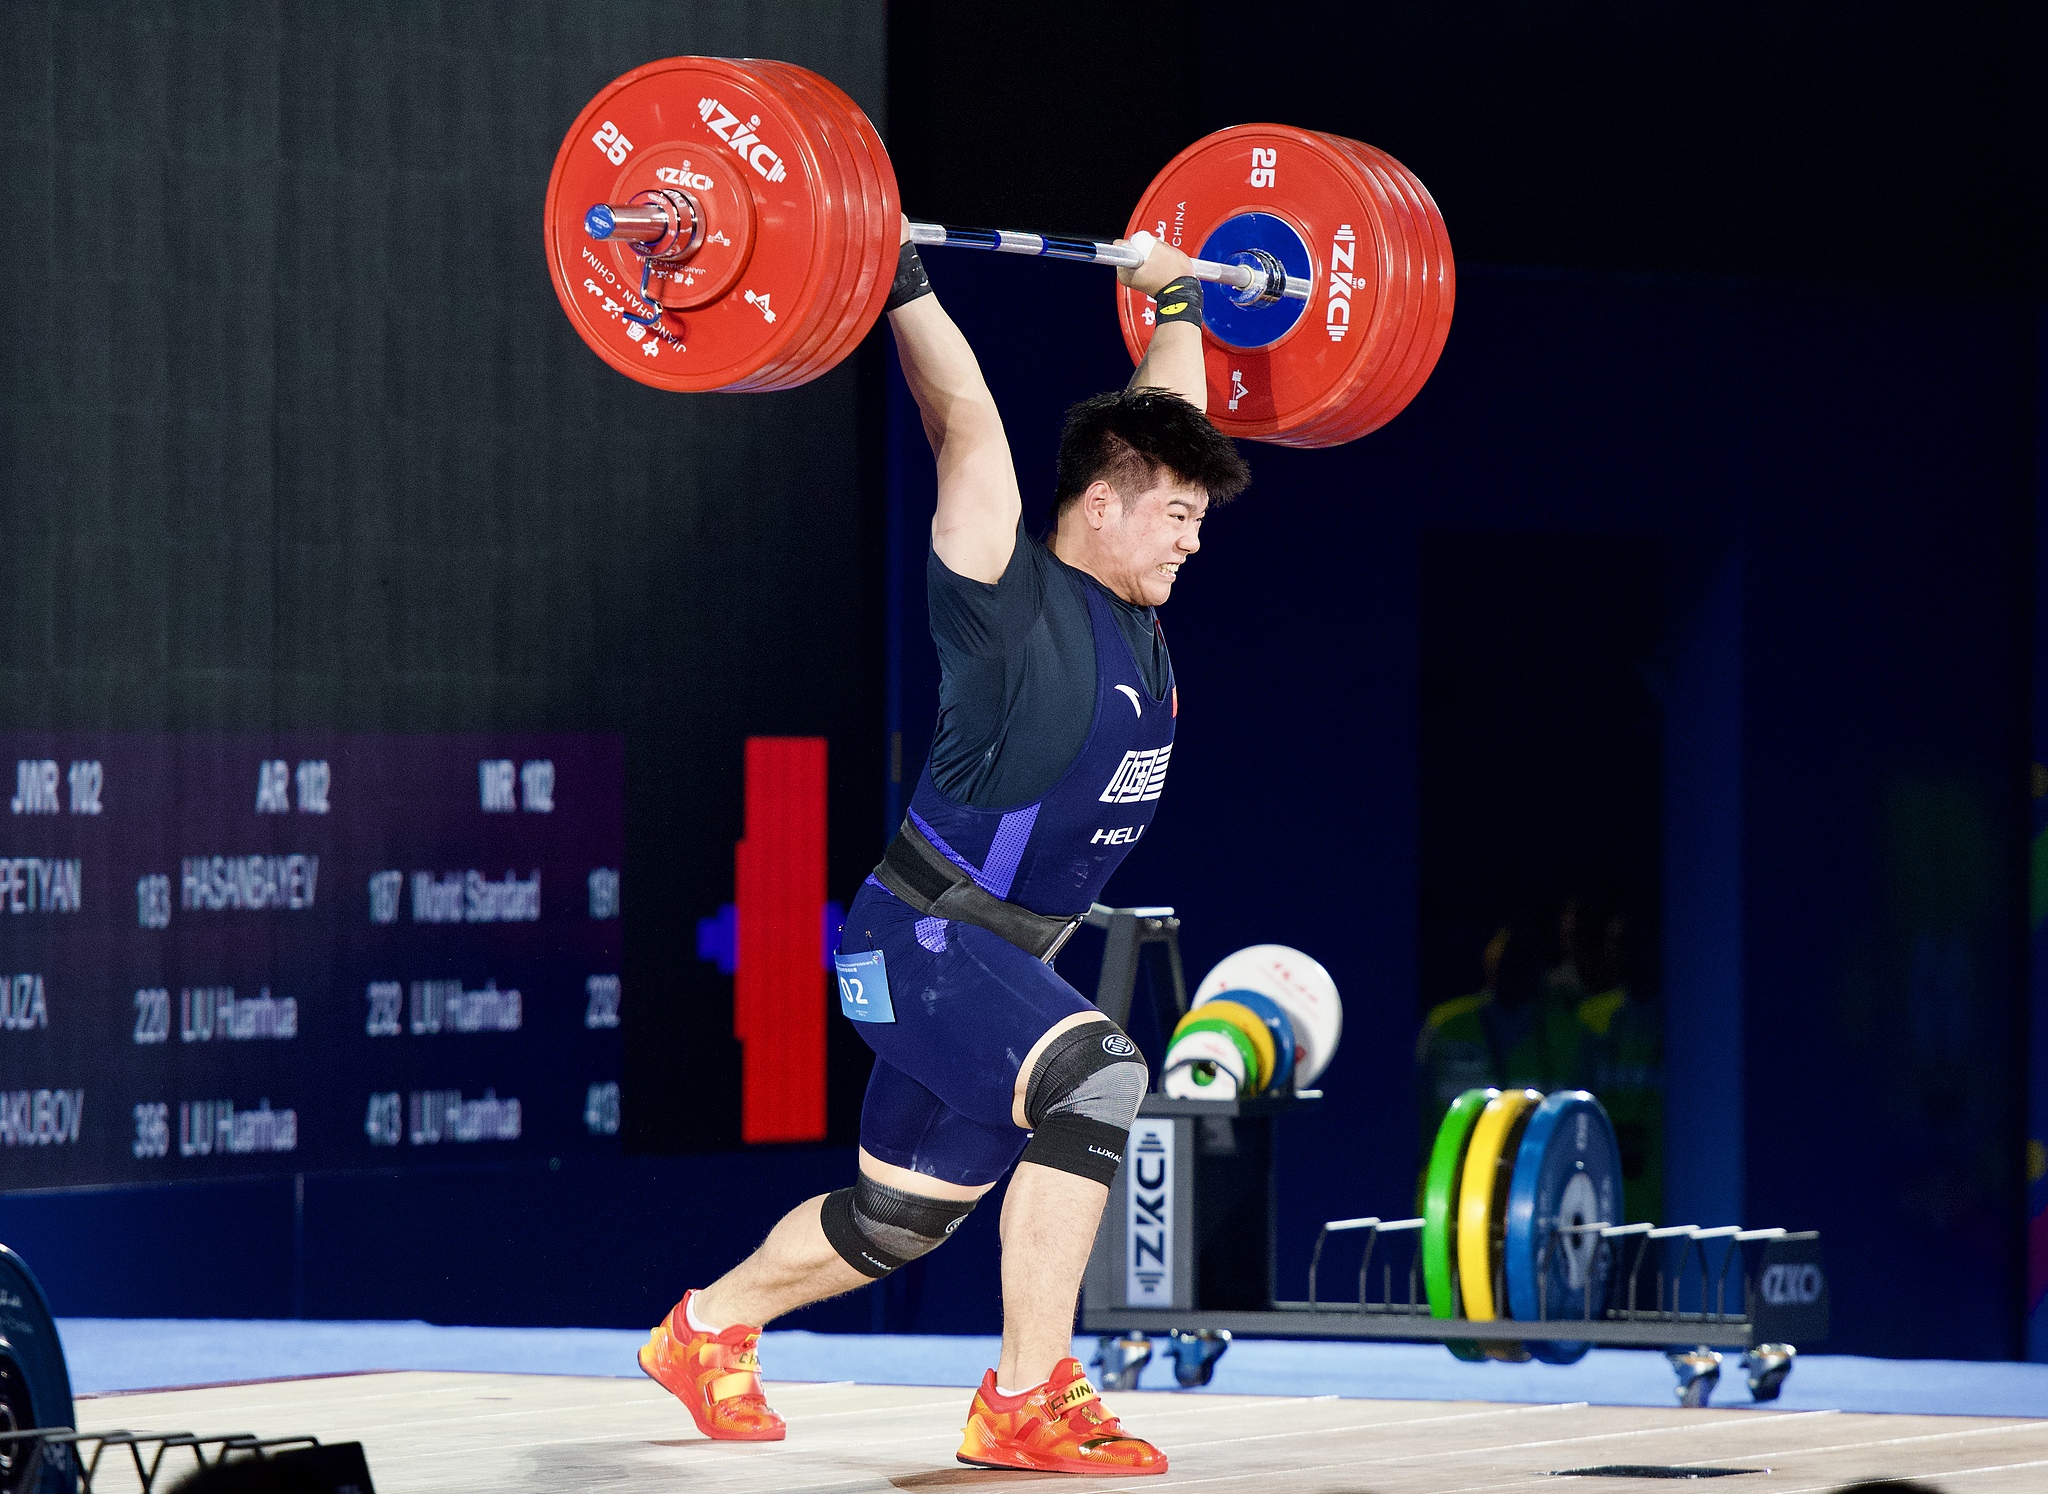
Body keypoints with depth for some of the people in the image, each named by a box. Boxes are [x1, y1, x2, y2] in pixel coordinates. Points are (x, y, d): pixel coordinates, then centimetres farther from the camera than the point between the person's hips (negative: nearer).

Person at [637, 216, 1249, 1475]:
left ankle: (710, 1329, 42)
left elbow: (1163, 415, 19)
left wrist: (1175, 302, 27)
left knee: (898, 1226, 18)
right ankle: (1028, 1404, -28)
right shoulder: (1014, 603, -16)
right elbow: (966, 423, -24)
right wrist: (903, 284, -24)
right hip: (924, 945, -9)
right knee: (1094, 1080, -31)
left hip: (1005, 956, 9)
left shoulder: (1135, 616, 5)